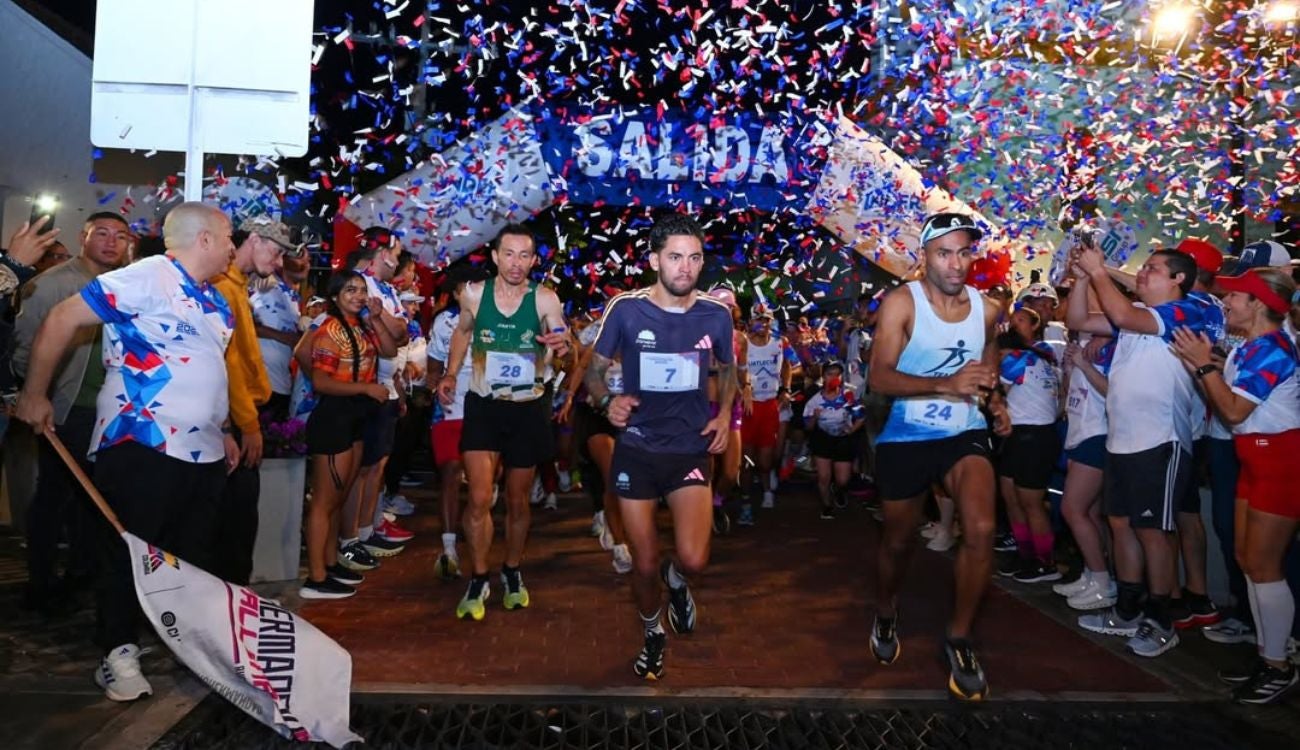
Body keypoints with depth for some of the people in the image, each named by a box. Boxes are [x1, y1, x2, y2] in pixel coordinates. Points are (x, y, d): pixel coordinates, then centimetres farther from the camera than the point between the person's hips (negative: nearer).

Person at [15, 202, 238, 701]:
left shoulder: (213, 300, 16)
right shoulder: (150, 276, -11)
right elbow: (63, 319, -11)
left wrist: (223, 430, 23)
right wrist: (34, 394, -9)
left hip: (202, 451, 8)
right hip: (141, 446, -8)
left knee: (195, 557, 15)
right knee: (128, 553, 4)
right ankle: (119, 652, 18)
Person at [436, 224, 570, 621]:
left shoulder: (545, 299, -11)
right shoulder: (473, 295, -5)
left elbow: (561, 343, -20)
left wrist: (561, 344, -43)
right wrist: (450, 374, 4)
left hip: (528, 409, 0)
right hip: (483, 406, 1)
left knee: (517, 500, 14)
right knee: (479, 498, -8)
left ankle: (512, 572, 35)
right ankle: (479, 579, 11)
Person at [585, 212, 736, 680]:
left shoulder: (716, 314, -4)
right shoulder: (625, 309, -10)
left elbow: (727, 368, 15)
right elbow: (594, 370, 0)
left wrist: (725, 413, -1)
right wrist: (607, 401, -21)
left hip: (692, 449, 1)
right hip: (636, 449, 0)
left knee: (694, 560, -15)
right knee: (644, 565, 9)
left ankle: (676, 580, 24)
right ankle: (653, 635, 40)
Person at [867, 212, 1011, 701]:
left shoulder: (986, 309, 1)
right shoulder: (901, 302, -12)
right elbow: (878, 378, -21)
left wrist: (996, 401, 0)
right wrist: (946, 384, -33)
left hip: (965, 434, 3)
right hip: (906, 438, -2)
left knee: (981, 530, -19)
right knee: (899, 541, 14)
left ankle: (959, 639, 2)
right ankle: (885, 616, 44)